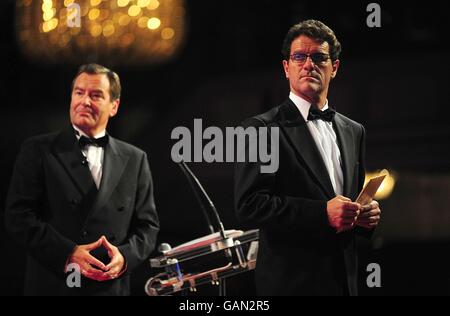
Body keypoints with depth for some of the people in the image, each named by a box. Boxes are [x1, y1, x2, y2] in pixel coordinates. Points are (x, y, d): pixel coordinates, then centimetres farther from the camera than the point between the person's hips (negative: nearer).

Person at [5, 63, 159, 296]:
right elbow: (18, 215, -7)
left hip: (112, 287, 2)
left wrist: (125, 256, -11)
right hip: (52, 286, -2)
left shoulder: (134, 160, 9)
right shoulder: (38, 150, 0)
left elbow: (147, 225, 8)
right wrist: (67, 253, -18)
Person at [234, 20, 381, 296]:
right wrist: (322, 212, -24)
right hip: (291, 283, -6)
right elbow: (249, 206, -16)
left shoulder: (354, 132, 13)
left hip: (345, 280, 6)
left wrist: (367, 215, -2)